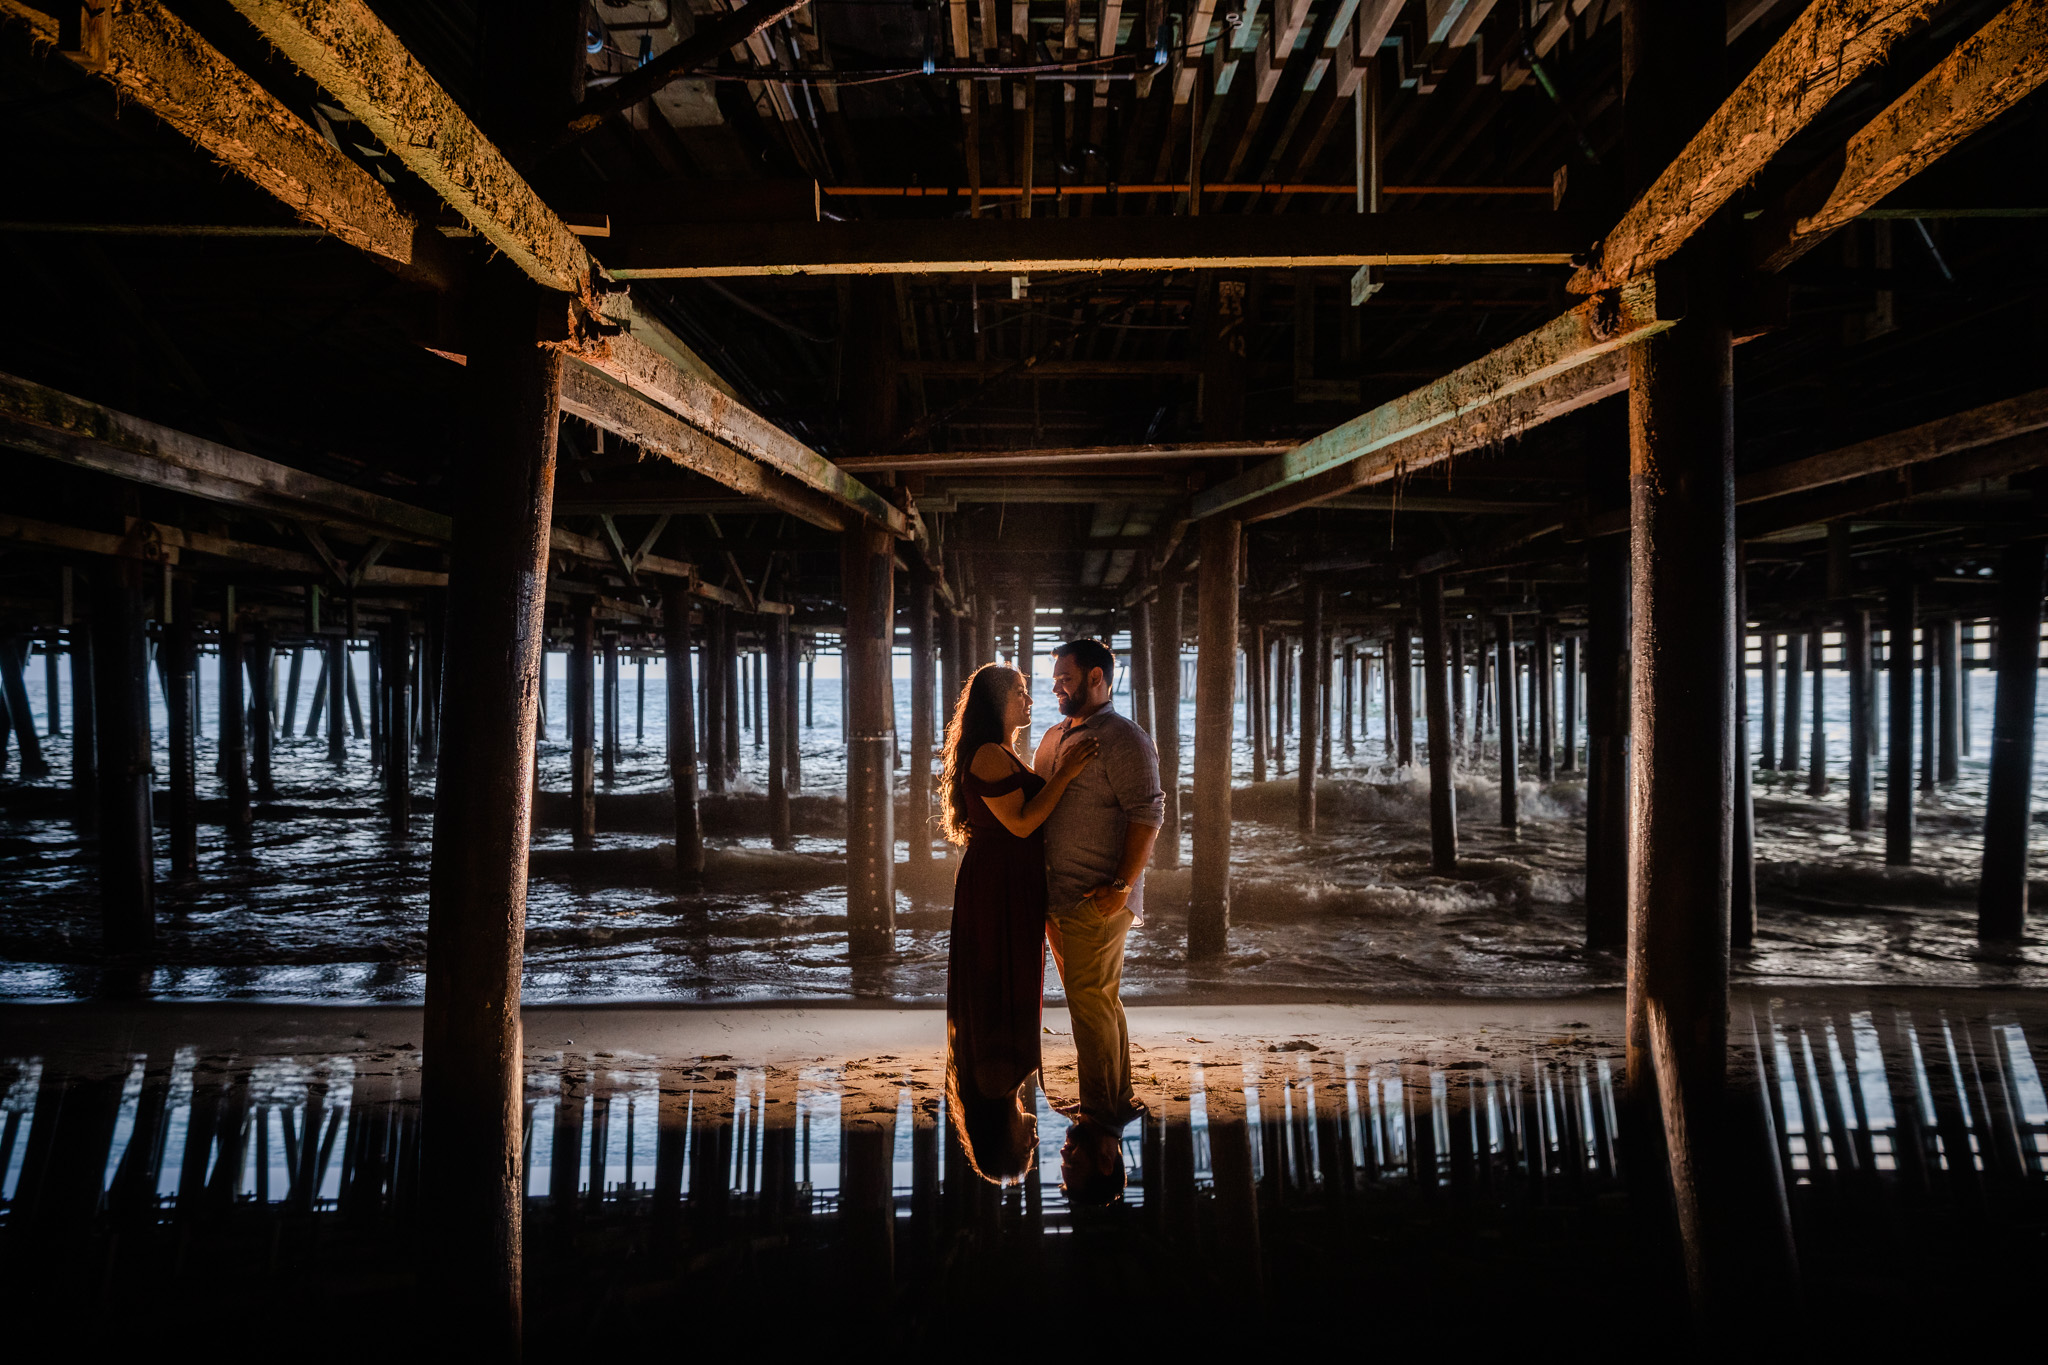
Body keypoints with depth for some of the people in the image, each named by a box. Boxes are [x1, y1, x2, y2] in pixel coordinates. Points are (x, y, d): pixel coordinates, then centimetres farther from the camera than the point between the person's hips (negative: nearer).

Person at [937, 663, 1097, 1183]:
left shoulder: (1004, 755, 15)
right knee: (999, 989, -1)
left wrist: (1057, 774, 5)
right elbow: (1021, 823, -22)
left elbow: (1030, 815, 13)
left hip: (1013, 883, 10)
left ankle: (1001, 1102, 32)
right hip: (998, 886, -10)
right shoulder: (990, 755, -19)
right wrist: (1065, 775, -20)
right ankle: (997, 1117, 11)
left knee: (1008, 989, 18)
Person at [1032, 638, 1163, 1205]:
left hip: (1097, 902, -9)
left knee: (1091, 1003, -5)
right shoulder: (1054, 737, 15)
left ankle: (1101, 1118, 5)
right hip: (1058, 896, 9)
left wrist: (1122, 887, -22)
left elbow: (1147, 814, -17)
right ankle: (1117, 1099, 26)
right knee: (1098, 999, 15)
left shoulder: (1123, 739, -11)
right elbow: (1036, 806, 22)